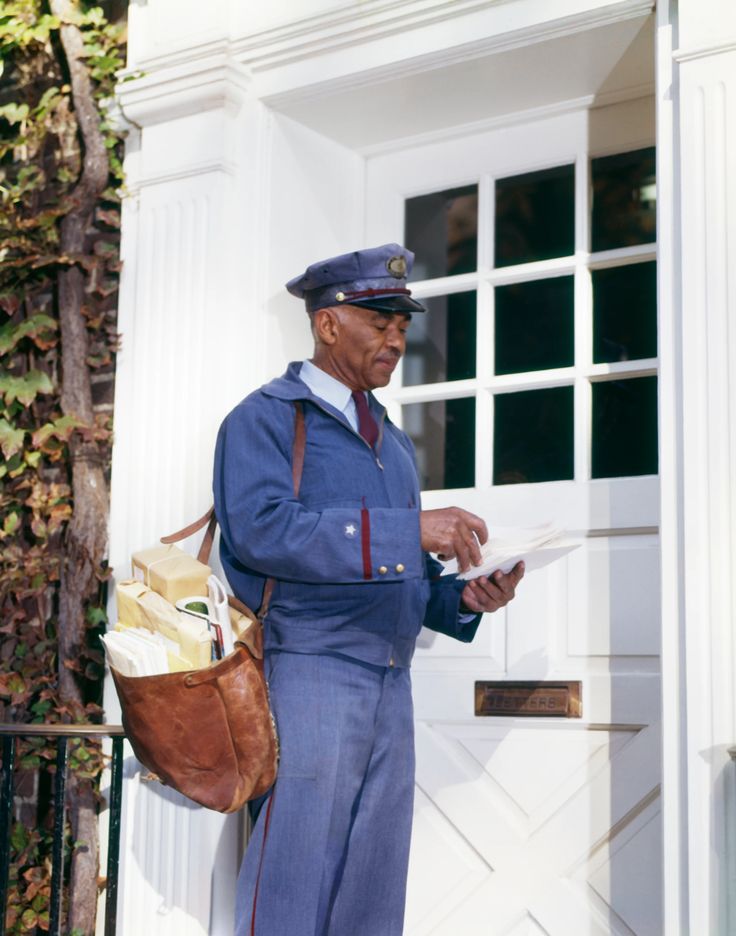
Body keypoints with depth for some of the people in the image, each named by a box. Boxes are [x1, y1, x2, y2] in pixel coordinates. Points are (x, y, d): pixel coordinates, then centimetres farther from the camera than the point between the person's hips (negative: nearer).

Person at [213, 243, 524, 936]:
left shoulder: (393, 443, 22)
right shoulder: (265, 419, -1)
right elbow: (261, 529, -19)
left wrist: (461, 597, 2)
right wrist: (408, 531, -22)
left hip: (390, 682, 7)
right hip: (308, 672, -7)